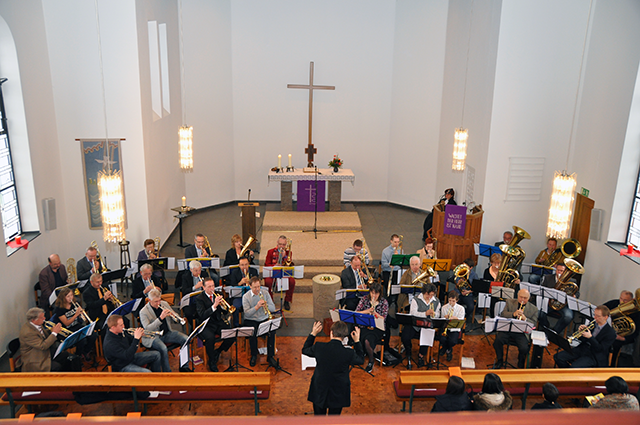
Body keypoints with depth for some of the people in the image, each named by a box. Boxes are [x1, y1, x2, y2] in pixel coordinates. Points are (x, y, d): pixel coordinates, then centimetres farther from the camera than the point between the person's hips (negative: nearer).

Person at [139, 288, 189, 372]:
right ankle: (167, 372, -16)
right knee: (163, 348, -36)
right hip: (153, 337, -5)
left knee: (185, 339, -16)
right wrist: (160, 318, -31)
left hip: (167, 333, 5)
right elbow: (147, 329, -22)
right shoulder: (143, 312, -12)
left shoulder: (164, 304, 4)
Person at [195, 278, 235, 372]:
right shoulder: (199, 298, -7)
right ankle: (212, 362, -9)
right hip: (206, 325, -4)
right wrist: (214, 306, -30)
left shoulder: (217, 294, 7)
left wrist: (222, 305, -15)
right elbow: (202, 315, -21)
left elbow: (226, 312, 7)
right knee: (210, 338, -35)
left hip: (218, 322, 4)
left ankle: (218, 351, 8)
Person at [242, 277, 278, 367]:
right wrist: (257, 307, -30)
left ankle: (270, 356, -11)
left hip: (264, 319, 2)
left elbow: (273, 308, -1)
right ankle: (254, 355, -6)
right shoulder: (246, 296, -6)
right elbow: (247, 313, -16)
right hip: (251, 320, -2)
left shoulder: (265, 293, 2)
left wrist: (266, 305, -23)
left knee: (272, 331, -27)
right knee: (253, 333, -32)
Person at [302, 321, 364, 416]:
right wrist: (357, 341, 6)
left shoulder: (319, 347, -19)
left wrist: (313, 334, 9)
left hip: (319, 392, 1)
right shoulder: (349, 353, -22)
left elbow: (304, 350, 4)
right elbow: (361, 360, 2)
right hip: (338, 395, -1)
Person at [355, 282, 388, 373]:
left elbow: (383, 319, -6)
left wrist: (374, 312, -22)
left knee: (367, 340, -31)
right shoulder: (364, 299, 6)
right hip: (364, 325, 2)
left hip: (377, 328, -2)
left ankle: (371, 362, -5)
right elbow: (356, 312, 1)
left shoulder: (384, 302, 0)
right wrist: (367, 311, -14)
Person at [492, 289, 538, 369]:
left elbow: (533, 324, 5)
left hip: (522, 332, -1)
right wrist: (513, 314, -16)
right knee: (497, 341, -27)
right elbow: (502, 315, 2)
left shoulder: (534, 309, 11)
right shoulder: (510, 303, 13)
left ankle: (520, 366, 6)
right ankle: (499, 362, -1)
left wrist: (525, 319, -15)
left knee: (524, 348, -27)